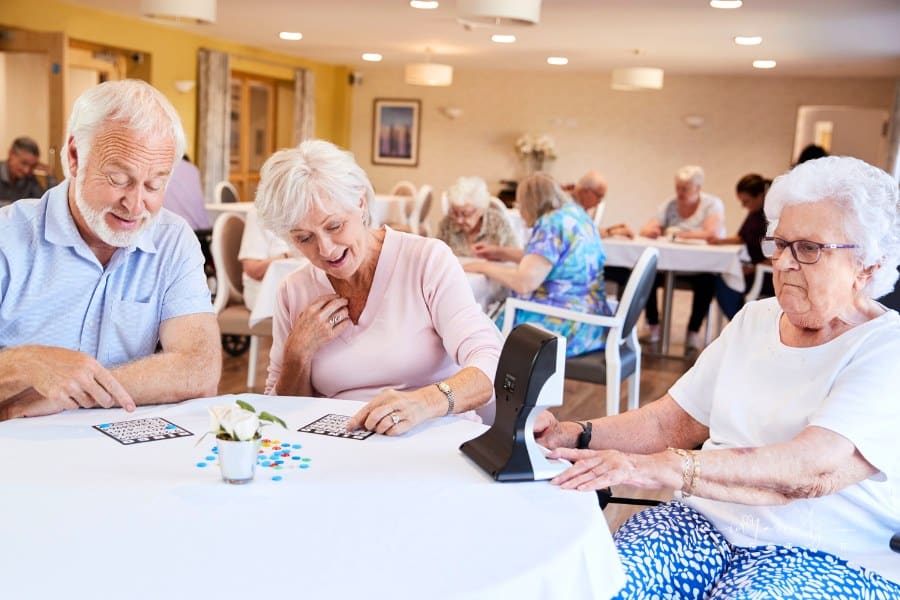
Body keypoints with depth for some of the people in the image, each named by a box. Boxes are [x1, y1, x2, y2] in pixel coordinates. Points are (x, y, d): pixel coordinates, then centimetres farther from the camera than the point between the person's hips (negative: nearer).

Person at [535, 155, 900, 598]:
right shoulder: (754, 320, 13)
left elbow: (814, 468, -25)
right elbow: (672, 421, 11)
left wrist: (662, 467, -36)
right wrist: (573, 436, -6)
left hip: (831, 557, -4)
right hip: (708, 520, 4)